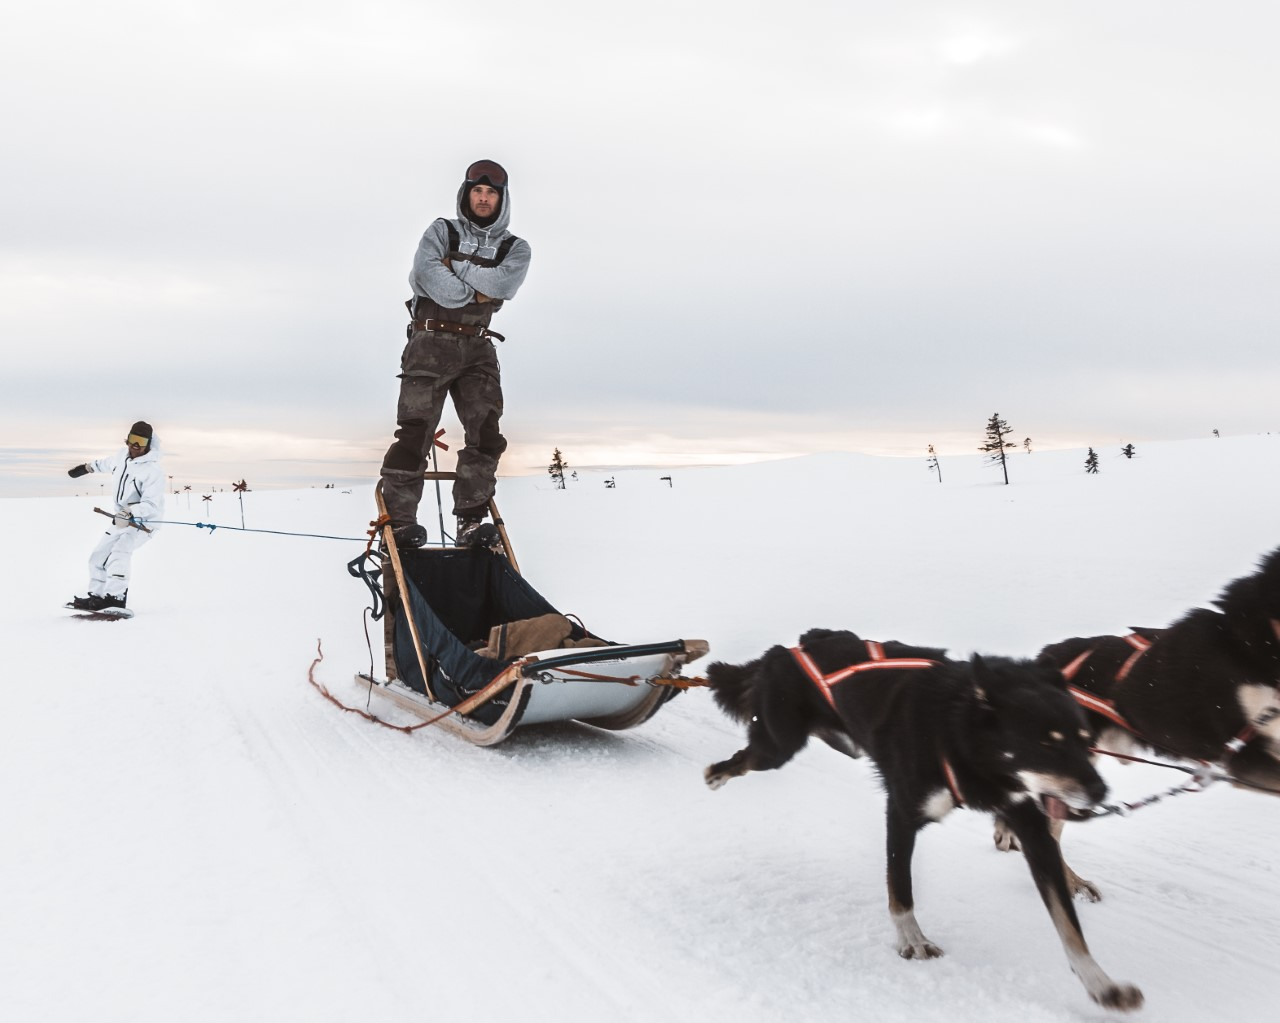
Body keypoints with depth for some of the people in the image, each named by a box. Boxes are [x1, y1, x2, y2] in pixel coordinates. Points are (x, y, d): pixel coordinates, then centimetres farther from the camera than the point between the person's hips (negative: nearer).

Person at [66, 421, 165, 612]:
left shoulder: (153, 471, -21)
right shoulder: (122, 457, 2)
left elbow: (151, 505, -27)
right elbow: (107, 463, 28)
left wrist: (130, 513, -42)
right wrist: (85, 467, 42)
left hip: (144, 522, -9)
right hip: (122, 519, 9)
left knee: (119, 552, -30)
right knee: (98, 557, 11)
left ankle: (116, 599, -33)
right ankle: (97, 597, 24)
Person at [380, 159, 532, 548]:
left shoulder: (515, 248, 13)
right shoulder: (442, 231, 10)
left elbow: (504, 285, -10)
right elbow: (425, 273, -11)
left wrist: (455, 266, -8)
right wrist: (475, 292, -8)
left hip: (477, 348, 3)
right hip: (431, 341, -2)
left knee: (486, 434, -9)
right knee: (415, 432, -11)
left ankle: (471, 521, -3)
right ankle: (399, 520, -7)